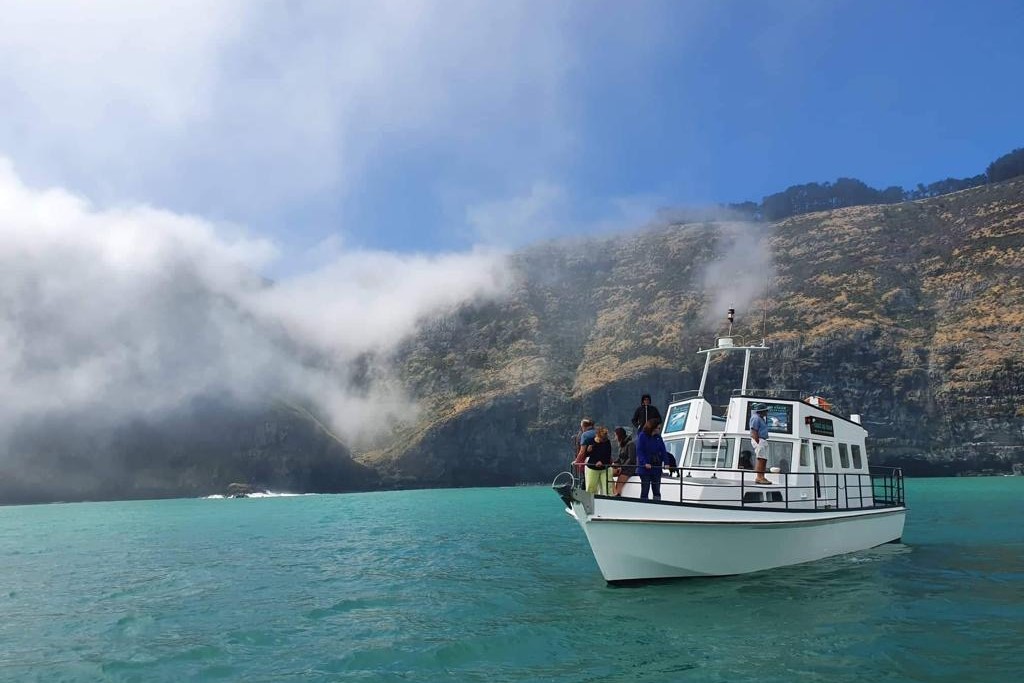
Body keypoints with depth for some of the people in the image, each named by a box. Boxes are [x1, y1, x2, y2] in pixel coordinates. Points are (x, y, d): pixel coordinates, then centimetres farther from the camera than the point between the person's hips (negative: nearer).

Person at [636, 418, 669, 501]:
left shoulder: (658, 437, 7)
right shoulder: (642, 436, -9)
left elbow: (663, 450, 3)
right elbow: (639, 451, -14)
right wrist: (645, 463, -25)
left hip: (656, 468, 5)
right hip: (645, 468, -5)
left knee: (656, 490, 8)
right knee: (645, 490, 1)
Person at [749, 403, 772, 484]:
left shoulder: (761, 418, 21)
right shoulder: (756, 418, -11)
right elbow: (754, 432, -18)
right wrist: (758, 442, -22)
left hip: (763, 441, 11)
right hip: (758, 440, -11)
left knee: (764, 460, 9)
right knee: (761, 459, -14)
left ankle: (762, 477, 11)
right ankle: (759, 477, -15)